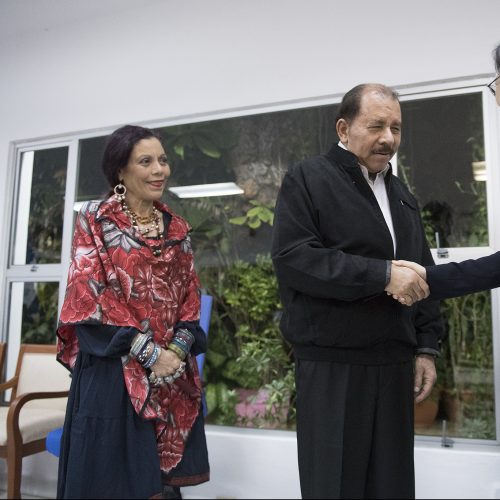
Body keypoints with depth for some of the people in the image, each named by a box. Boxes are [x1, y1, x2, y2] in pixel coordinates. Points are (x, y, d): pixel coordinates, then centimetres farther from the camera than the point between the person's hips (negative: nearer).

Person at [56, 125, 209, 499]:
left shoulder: (178, 229, 11)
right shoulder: (95, 220, -3)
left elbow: (190, 295, 10)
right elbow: (87, 295, -10)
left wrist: (179, 349, -8)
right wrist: (148, 353, -14)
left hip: (173, 373, 5)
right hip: (113, 370, -4)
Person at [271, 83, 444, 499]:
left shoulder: (401, 195, 16)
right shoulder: (308, 179, -4)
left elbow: (422, 277, 18)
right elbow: (292, 257, -18)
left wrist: (426, 348, 9)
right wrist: (382, 274, -21)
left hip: (394, 364, 6)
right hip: (332, 366, -6)